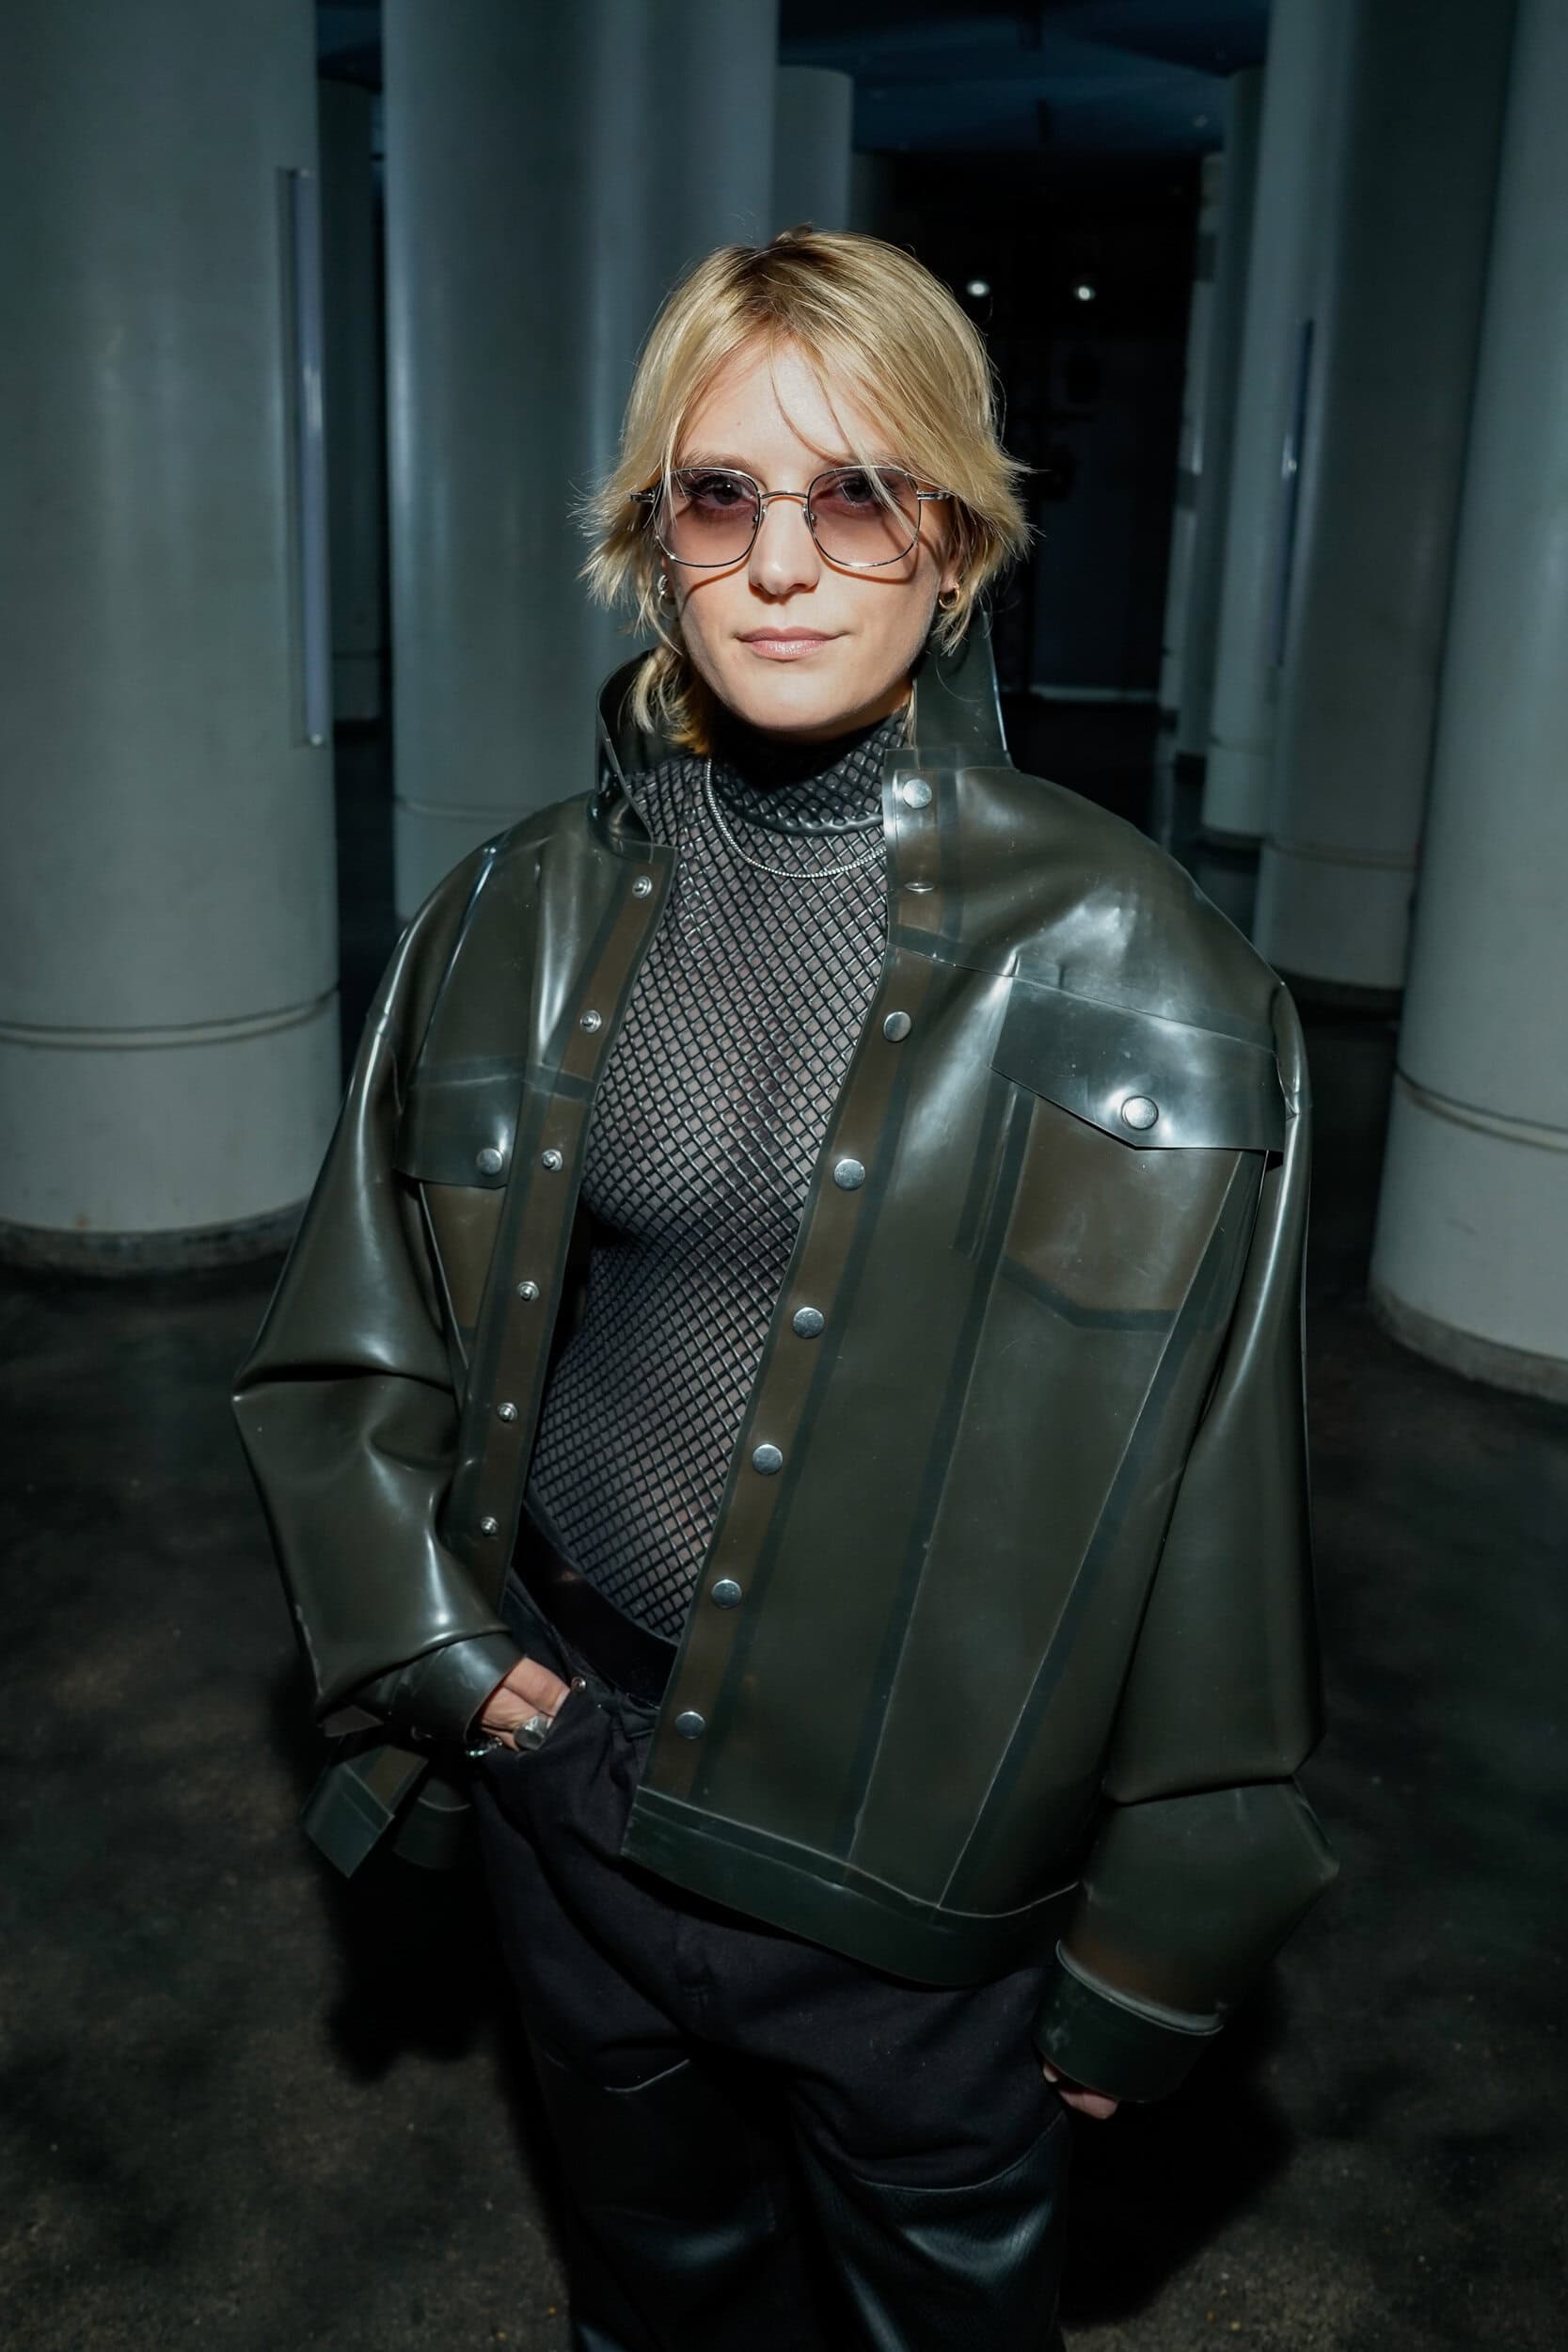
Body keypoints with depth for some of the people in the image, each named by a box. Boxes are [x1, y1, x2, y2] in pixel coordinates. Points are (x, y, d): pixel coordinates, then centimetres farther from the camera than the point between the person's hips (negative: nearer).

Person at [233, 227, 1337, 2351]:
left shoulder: (1128, 970, -14)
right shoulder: (518, 924, -4)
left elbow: (1212, 1486, -10)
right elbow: (342, 1355, 7)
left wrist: (1157, 1950, -5)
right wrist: (441, 1654, -3)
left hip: (927, 1835, -2)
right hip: (571, 1762, 3)